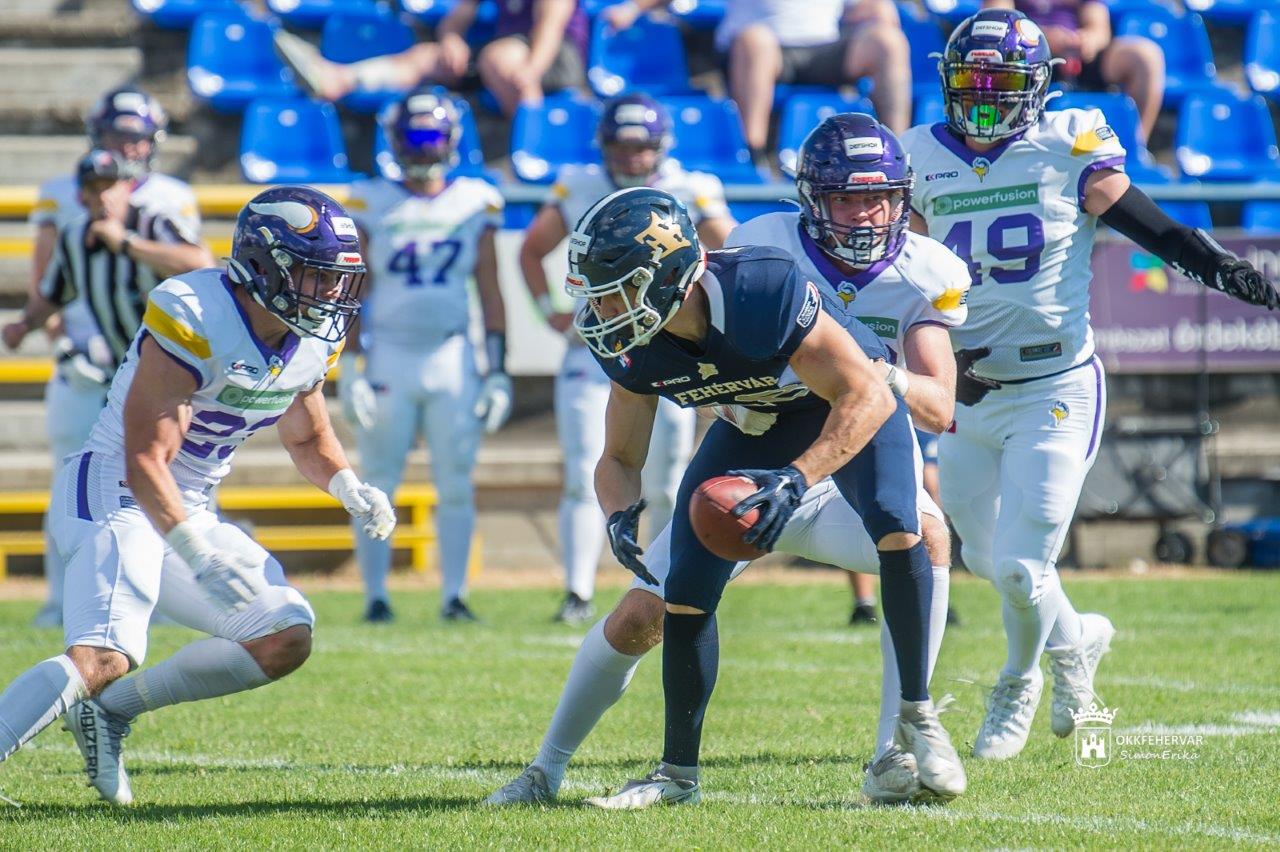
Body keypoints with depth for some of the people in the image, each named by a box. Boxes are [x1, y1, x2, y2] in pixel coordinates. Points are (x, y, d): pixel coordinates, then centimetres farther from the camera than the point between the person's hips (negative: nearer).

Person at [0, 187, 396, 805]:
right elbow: (143, 460, -26)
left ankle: (112, 711, 7)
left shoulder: (314, 341, 3)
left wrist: (352, 491, 2)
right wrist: (198, 555, -36)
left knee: (286, 640, 2)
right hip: (114, 495, -9)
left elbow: (309, 438, 23)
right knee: (103, 657, -28)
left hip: (189, 512, 9)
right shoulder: (194, 321, -22)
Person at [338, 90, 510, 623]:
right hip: (389, 354, -1)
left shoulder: (475, 204, 6)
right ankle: (375, 595, 6)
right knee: (378, 484, 0)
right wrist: (351, 369, -7)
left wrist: (497, 370, 3)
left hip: (453, 357, 1)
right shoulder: (373, 205, 1)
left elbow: (490, 295, 9)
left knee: (456, 485, 0)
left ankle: (453, 595, 6)